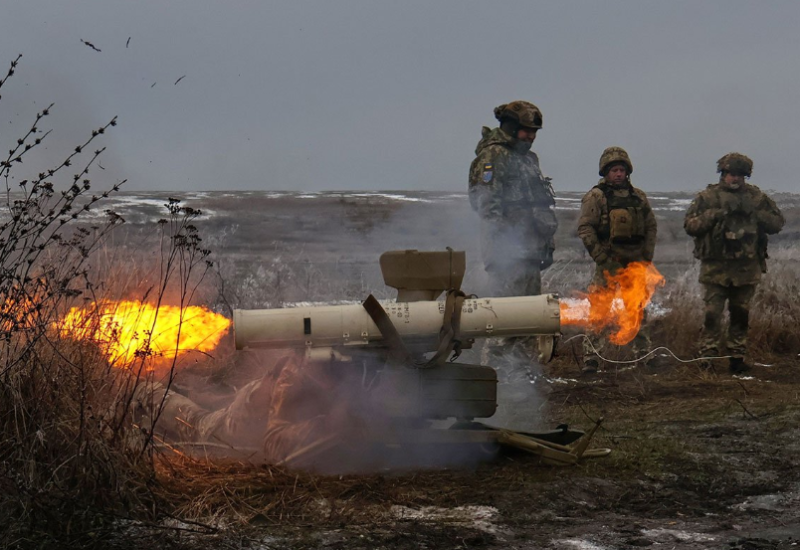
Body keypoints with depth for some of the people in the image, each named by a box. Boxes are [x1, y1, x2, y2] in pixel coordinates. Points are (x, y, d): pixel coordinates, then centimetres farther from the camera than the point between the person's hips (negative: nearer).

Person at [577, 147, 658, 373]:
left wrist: (646, 257, 7)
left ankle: (644, 354, 25)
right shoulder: (595, 197, -4)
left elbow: (651, 226, 17)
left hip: (635, 263, 5)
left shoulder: (639, 197, 12)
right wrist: (603, 259, -14)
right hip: (609, 263, -5)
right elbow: (585, 229, -9)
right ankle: (591, 358, -10)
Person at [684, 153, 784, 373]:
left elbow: (777, 223, 7)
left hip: (747, 268, 2)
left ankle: (737, 356, 18)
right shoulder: (707, 197, 3)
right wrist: (717, 212, -15)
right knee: (712, 314, -6)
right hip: (715, 267, -2)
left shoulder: (756, 197, 9)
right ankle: (707, 356, -1)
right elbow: (690, 225, -3)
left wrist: (753, 212, -9)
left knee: (741, 314, 9)